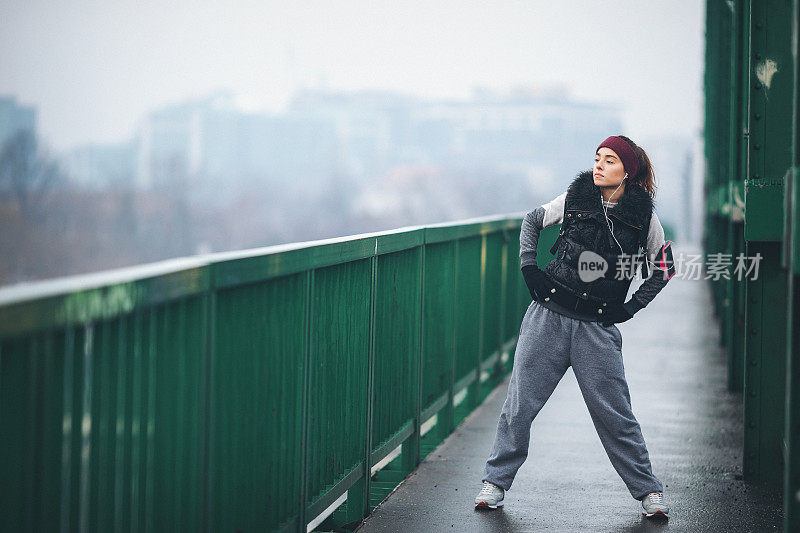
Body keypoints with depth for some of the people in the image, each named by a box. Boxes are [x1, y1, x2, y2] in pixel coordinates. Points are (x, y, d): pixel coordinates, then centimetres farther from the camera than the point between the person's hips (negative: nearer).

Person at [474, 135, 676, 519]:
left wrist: (633, 306, 5)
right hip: (548, 314, 1)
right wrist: (528, 267, 7)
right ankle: (495, 481, 15)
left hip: (597, 327, -1)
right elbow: (533, 221, 18)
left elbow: (663, 268, 12)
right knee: (519, 403, 2)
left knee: (614, 413, -2)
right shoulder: (575, 198, 2)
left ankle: (648, 491, 11)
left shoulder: (643, 215, 0)